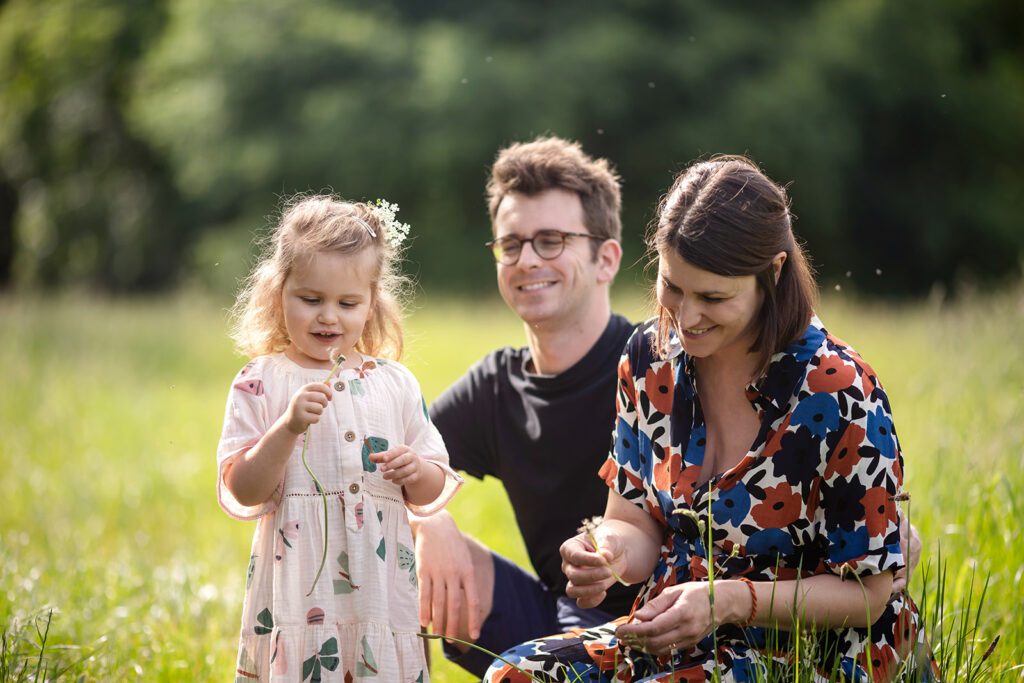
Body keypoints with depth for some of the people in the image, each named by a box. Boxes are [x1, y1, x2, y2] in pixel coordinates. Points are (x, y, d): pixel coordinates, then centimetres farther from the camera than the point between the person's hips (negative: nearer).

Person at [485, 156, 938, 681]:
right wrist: (610, 550, -18)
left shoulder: (837, 395, -19)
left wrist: (730, 600, -25)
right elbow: (638, 521, 7)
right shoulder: (650, 358, -1)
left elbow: (865, 594, -12)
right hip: (677, 635, 6)